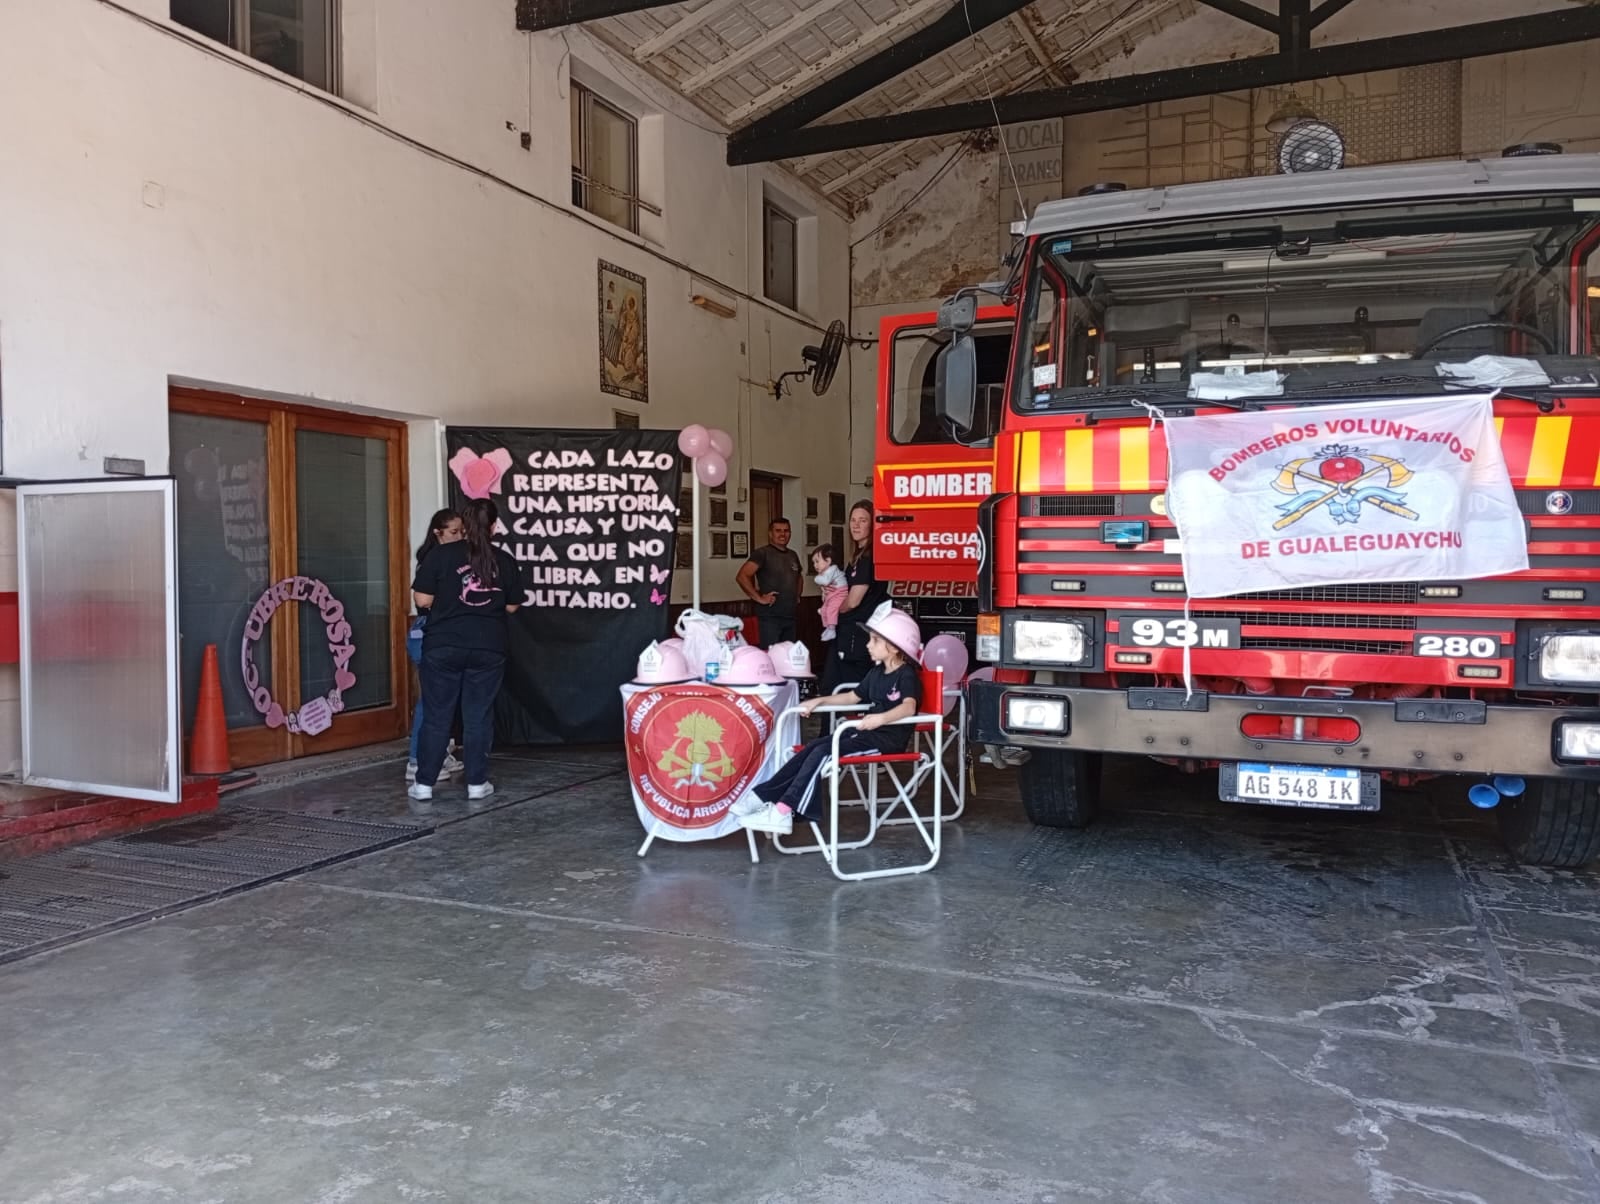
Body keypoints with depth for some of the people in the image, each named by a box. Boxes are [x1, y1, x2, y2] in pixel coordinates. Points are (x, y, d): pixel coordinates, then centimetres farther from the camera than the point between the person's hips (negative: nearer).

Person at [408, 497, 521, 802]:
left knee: (436, 716, 6)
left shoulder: (441, 555, -6)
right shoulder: (504, 561, 1)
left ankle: (424, 784, 10)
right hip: (488, 649, 1)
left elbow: (423, 599, -7)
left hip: (443, 647, -1)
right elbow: (511, 606, 7)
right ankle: (477, 783, 11)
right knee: (478, 716, 8)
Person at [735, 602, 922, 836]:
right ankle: (764, 796, -12)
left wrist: (882, 718, -48)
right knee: (813, 746, -9)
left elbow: (909, 707, -31)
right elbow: (853, 697, 28)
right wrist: (820, 701, 21)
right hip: (866, 732, 9)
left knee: (823, 752, -23)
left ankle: (783, 812, -26)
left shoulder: (907, 675, -13)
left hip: (888, 737, -9)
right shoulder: (877, 672, 15)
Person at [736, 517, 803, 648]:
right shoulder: (763, 553, -8)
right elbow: (742, 576, -20)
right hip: (770, 617, -7)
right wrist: (759, 598, -19)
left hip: (790, 616, 7)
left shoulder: (793, 555, 15)